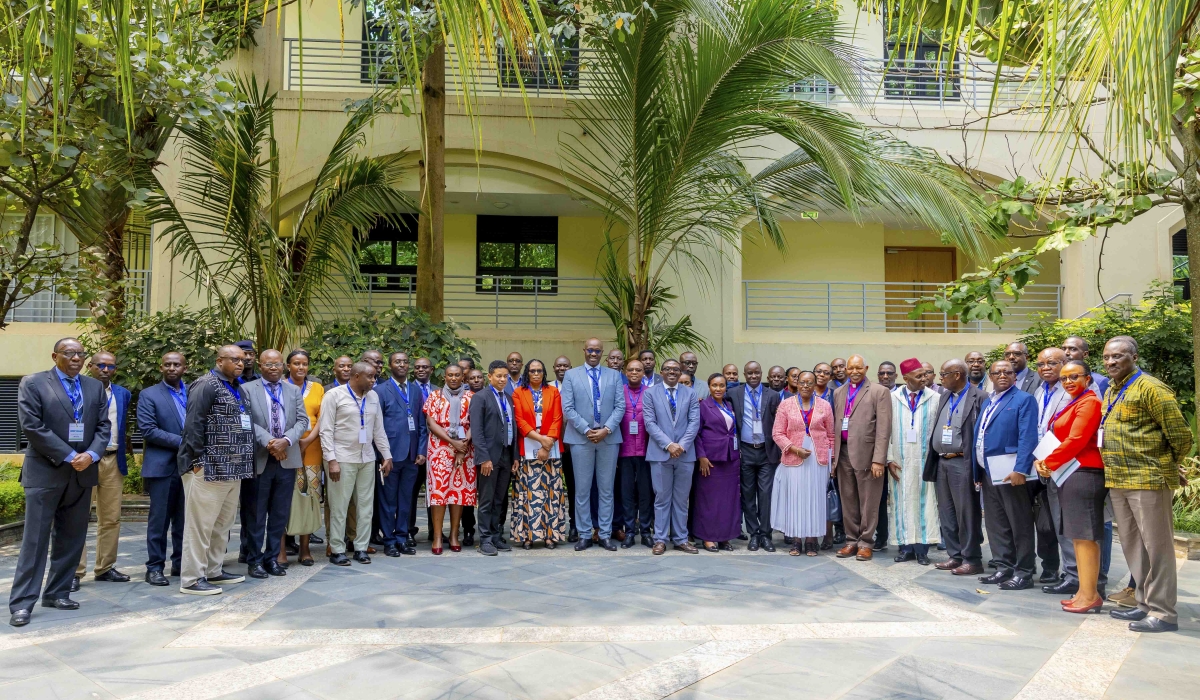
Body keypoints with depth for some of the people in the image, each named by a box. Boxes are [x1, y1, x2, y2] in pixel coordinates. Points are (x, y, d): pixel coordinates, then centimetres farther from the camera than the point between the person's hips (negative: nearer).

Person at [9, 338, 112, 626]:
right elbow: (32, 427, -10)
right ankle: (22, 603, 2)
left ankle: (57, 593, 19)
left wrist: (91, 454, -11)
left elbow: (104, 426, 8)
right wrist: (69, 457, -14)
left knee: (71, 538, 8)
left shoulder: (95, 387, 11)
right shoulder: (32, 384, -2)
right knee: (35, 539, -3)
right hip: (45, 472, -4)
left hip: (83, 472, 5)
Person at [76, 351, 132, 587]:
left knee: (111, 518, 9)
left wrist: (122, 456, 12)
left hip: (113, 461, 5)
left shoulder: (123, 394, 13)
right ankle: (75, 571, 4)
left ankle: (105, 567, 18)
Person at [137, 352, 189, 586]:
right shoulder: (149, 395, 0)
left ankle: (181, 562, 19)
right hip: (162, 465, -3)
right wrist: (180, 441, -15)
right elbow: (147, 430, -10)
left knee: (185, 518, 9)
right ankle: (155, 567, 10)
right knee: (159, 519, 1)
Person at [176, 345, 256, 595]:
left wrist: (241, 464, 14)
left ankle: (213, 571, 25)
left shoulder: (238, 389, 17)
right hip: (208, 468, -9)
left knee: (222, 524, 15)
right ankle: (191, 579, 4)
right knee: (200, 524, -3)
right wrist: (199, 460, -17)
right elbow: (193, 424, -15)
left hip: (232, 469, 9)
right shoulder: (206, 385, -10)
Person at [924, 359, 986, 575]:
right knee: (946, 513, 11)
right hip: (942, 462, 8)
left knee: (966, 513, -2)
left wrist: (976, 465, -14)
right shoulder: (944, 397, 16)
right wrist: (934, 458, 12)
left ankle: (972, 559, 7)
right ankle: (955, 556, 20)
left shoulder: (979, 397, -8)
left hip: (962, 463, -8)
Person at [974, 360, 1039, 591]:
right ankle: (1004, 568, 22)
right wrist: (977, 470, 13)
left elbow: (1028, 437, -15)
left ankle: (1023, 572, 8)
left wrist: (1020, 469, -23)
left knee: (1019, 524, 1)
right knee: (995, 523, 13)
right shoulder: (986, 402, 18)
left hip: (1011, 471, -8)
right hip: (988, 471, 8)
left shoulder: (1023, 400, -6)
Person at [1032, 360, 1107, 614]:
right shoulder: (1070, 404, 20)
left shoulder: (1089, 402, -10)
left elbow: (1076, 440, -18)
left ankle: (1090, 595, -2)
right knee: (1077, 535, 11)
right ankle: (1083, 591, 17)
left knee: (1084, 535, -7)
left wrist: (1049, 463, -10)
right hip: (1069, 473, 10)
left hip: (1083, 473, -10)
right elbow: (1057, 438, 18)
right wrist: (1043, 461, 1)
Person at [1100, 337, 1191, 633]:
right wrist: (1114, 467, 17)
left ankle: (1163, 612, 7)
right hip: (1117, 480, 9)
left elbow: (1180, 434, -12)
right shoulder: (1110, 391, 14)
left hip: (1147, 478, -9)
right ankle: (1146, 603, 26)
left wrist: (1167, 465, 2)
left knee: (1156, 545, -1)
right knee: (1132, 546, 15)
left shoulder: (1150, 388, -12)